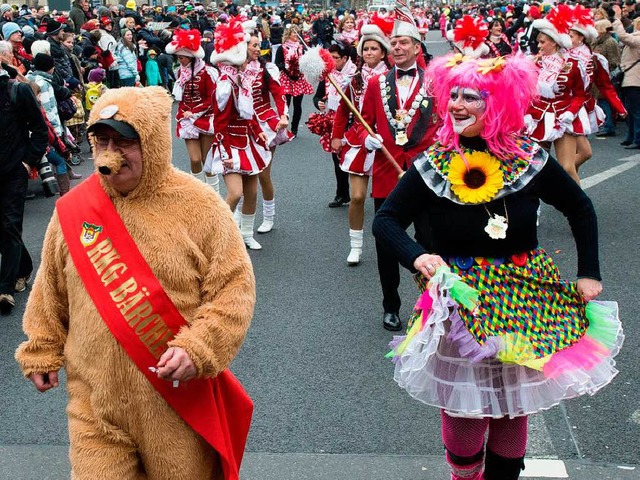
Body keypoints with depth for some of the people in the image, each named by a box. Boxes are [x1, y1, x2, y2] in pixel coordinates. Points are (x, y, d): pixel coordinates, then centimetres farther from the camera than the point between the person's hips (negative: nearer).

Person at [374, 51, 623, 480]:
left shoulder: (529, 159, -8)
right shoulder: (433, 165, -9)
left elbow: (581, 208, 6)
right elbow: (385, 220, -6)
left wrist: (589, 273, 1)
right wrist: (416, 256, -24)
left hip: (526, 296, 1)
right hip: (459, 296, -1)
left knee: (515, 400, 13)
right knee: (462, 401, 7)